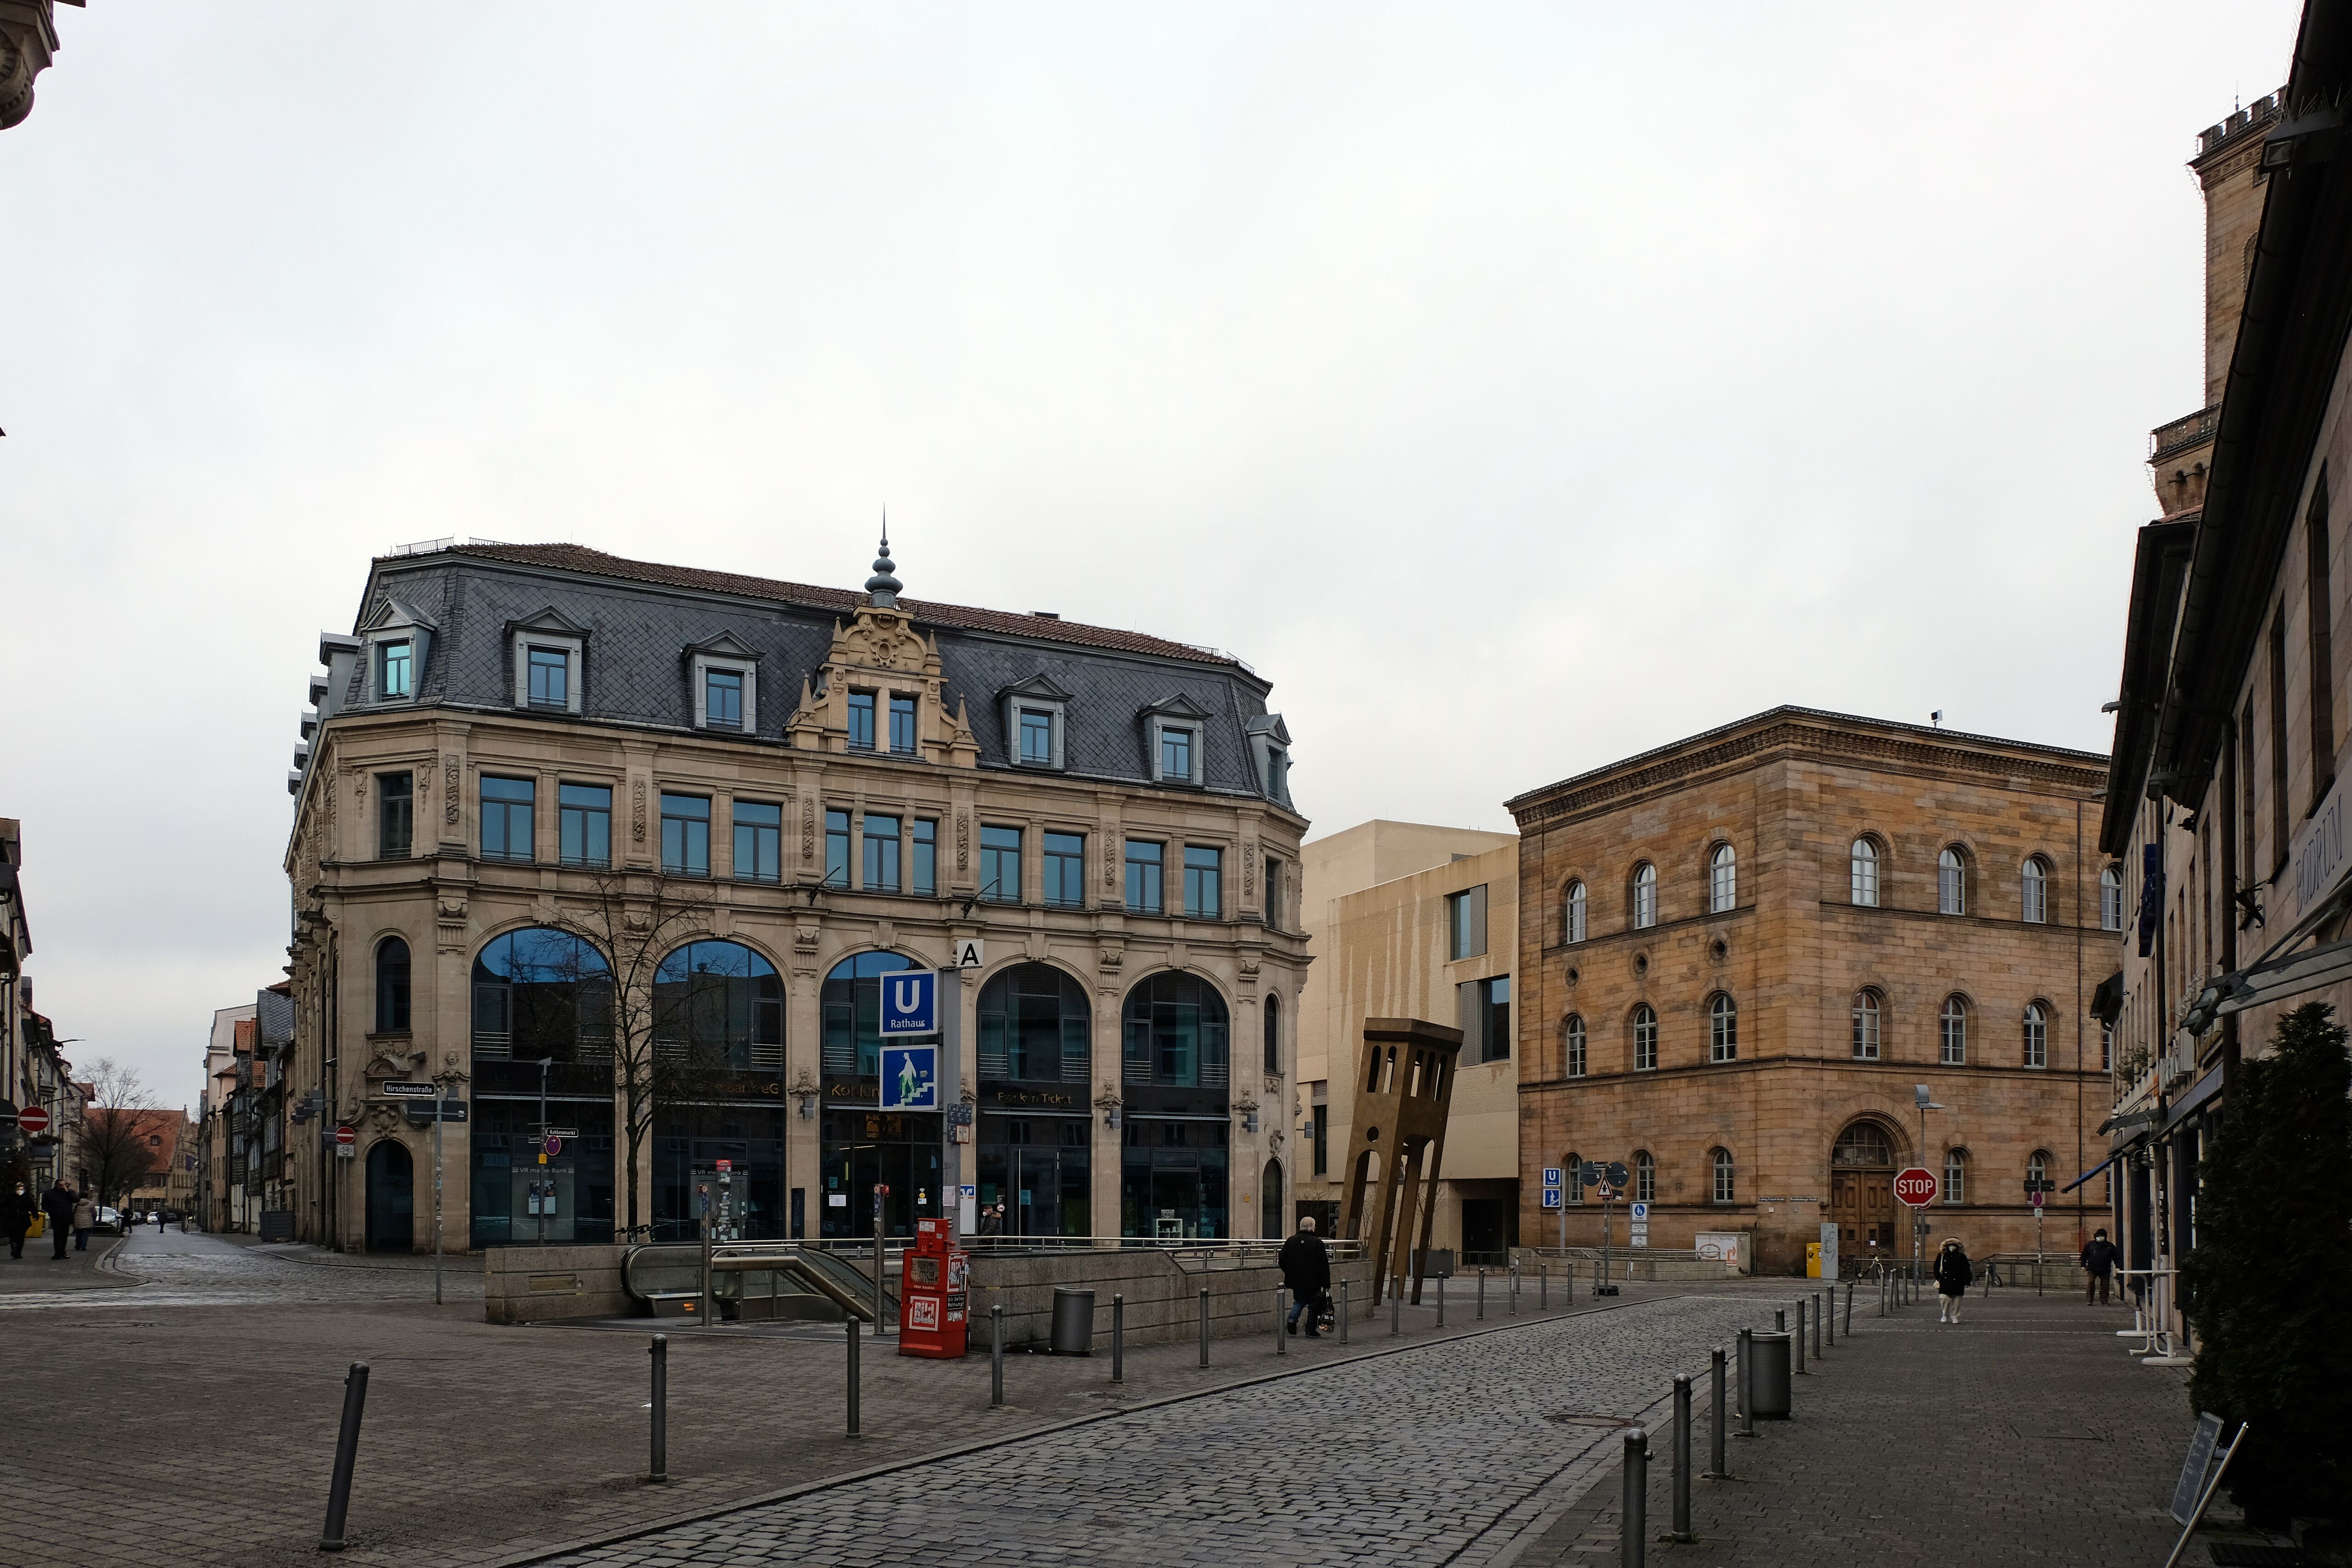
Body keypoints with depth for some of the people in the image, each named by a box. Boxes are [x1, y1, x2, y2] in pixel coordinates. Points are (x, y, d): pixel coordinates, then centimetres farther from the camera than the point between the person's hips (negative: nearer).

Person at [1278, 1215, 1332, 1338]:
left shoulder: (1291, 1241, -1)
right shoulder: (1317, 1243, -12)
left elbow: (1282, 1260, 3)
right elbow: (1324, 1265, -11)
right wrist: (1326, 1285, -5)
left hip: (1296, 1281, 4)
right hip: (1313, 1282, -4)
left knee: (1299, 1300, 22)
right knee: (1314, 1305, 10)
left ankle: (1293, 1318, -2)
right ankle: (1311, 1331, 13)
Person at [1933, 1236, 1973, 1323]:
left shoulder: (1962, 1257, 1)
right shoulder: (1942, 1256, 4)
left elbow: (1966, 1270, 2)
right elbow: (1936, 1268, 9)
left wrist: (1967, 1282, -3)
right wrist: (1938, 1277, -1)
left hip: (1957, 1283, 0)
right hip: (1945, 1282, 0)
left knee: (1956, 1301, 4)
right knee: (1945, 1299, -6)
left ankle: (1955, 1317, 19)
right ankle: (1945, 1315, 14)